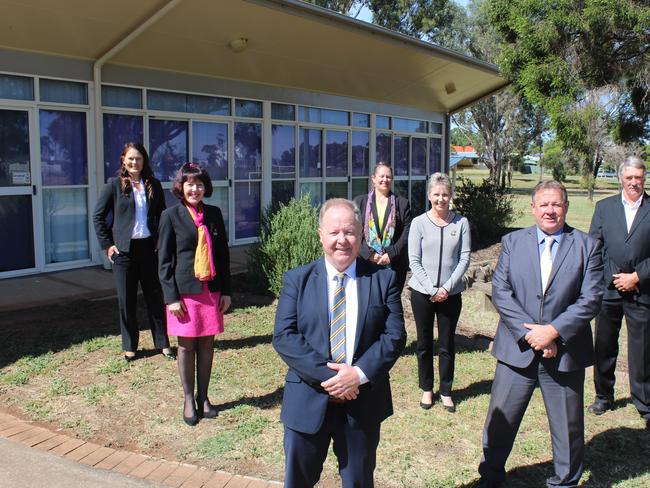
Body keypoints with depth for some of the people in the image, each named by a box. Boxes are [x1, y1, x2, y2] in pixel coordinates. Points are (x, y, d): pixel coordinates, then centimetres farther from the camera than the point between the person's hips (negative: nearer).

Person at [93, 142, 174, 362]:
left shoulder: (153, 185, 6)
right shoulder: (115, 184, 0)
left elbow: (162, 216, 11)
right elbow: (98, 216, 2)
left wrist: (162, 242, 1)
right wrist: (107, 244, -4)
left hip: (149, 247, 2)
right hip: (124, 250, -1)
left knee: (155, 297, 7)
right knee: (126, 300, 7)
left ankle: (163, 343, 17)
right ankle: (129, 346, 20)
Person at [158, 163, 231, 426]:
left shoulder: (214, 214, 6)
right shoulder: (171, 216, -3)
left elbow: (223, 253, 9)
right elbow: (164, 259, -4)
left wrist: (226, 291, 6)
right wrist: (171, 296, -9)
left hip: (211, 289, 3)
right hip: (185, 291, -3)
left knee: (207, 345, 10)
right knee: (186, 346, 7)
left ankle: (203, 397, 24)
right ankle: (189, 400, 21)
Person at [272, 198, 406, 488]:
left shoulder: (383, 279, -1)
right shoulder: (296, 280, -2)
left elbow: (395, 335, -6)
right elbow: (283, 336, -10)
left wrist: (360, 374, -19)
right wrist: (326, 375, -20)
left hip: (363, 402, 1)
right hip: (308, 402, 0)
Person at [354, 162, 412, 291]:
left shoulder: (402, 203, 9)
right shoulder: (360, 202, 8)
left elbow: (407, 233, 1)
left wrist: (391, 254, -11)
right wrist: (369, 254, -11)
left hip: (394, 263, 0)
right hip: (366, 261, 0)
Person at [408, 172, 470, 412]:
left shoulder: (461, 222, -2)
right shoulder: (419, 223, -4)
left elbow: (464, 258, -2)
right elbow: (414, 261, -5)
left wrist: (447, 287, -11)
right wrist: (431, 290, -12)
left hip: (451, 293, 0)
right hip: (422, 292, 0)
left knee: (447, 345, 9)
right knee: (424, 343, 11)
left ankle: (446, 391, 24)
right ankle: (426, 389, 27)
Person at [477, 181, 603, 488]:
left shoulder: (587, 246, -1)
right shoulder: (513, 242, 2)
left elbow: (590, 299, -7)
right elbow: (500, 291, -5)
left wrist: (553, 331, -17)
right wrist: (529, 333, -14)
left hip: (564, 352, 0)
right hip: (517, 348, 1)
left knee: (568, 427, 14)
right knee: (500, 420, 11)